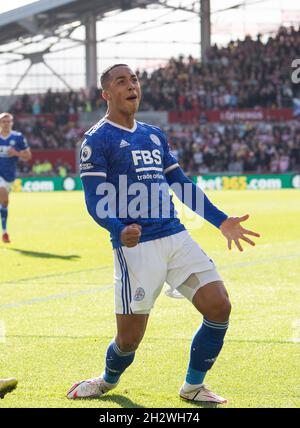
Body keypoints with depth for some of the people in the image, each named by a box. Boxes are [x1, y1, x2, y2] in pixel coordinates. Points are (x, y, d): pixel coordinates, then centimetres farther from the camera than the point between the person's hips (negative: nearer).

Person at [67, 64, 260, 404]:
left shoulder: (154, 135, 19)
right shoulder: (96, 140, -3)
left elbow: (183, 185, 23)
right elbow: (95, 201, -11)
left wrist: (221, 221, 14)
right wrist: (120, 230, -30)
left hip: (176, 236, 6)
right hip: (136, 245, -6)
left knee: (219, 306, -7)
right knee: (129, 338, -4)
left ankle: (193, 387, 12)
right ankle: (109, 380, 31)